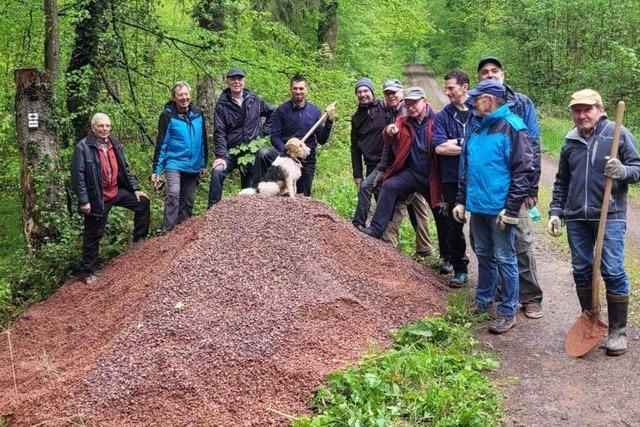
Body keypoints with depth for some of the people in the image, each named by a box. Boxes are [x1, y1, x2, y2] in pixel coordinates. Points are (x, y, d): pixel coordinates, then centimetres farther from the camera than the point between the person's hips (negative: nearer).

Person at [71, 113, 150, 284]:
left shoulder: (115, 145, 6)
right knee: (93, 235, 2)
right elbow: (78, 176, -16)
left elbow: (125, 169, 14)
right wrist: (83, 200, -18)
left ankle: (139, 240, 21)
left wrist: (135, 188, 9)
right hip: (97, 198, -6)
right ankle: (87, 272, 15)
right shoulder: (83, 147, -14)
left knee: (142, 202, 6)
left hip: (117, 192, 6)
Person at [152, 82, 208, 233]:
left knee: (188, 201, 11)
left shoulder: (197, 114, 4)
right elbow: (161, 144, -8)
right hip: (174, 163, -5)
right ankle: (167, 232, -21)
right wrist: (156, 170, -10)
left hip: (193, 166, 5)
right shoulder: (168, 115, -9)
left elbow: (203, 141, 13)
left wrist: (203, 165, 13)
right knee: (173, 195, -23)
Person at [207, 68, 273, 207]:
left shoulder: (254, 100, 5)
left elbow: (271, 113, 21)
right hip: (231, 152, -2)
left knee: (250, 188, 5)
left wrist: (264, 131, 8)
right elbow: (219, 132, -10)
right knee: (217, 172, -27)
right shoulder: (222, 105, -4)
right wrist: (220, 156, -19)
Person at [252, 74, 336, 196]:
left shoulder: (315, 111, 3)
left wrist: (329, 121, -12)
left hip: (307, 159, 2)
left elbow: (321, 140, 1)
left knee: (303, 196, 9)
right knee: (263, 153, -30)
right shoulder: (281, 110, -2)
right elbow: (275, 136, -6)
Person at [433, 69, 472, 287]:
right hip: (453, 179, 2)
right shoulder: (443, 117, 7)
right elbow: (439, 147, -7)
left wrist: (456, 143, -11)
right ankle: (459, 269, 22)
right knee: (454, 225, 8)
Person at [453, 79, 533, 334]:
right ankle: (483, 301, 33)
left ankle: (508, 312, 12)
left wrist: (512, 208, -18)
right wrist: (461, 200, 14)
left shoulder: (512, 128, -13)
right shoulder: (476, 127, 11)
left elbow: (523, 171, -15)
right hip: (477, 206, 7)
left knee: (504, 259, 2)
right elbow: (465, 167, 18)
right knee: (483, 255, 18)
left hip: (500, 208, -7)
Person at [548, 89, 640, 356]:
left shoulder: (618, 134, -2)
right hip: (576, 218, 5)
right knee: (581, 271, 10)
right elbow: (561, 182, 20)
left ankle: (617, 331, 7)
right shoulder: (570, 142, 12)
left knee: (613, 272, -5)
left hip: (610, 216, -4)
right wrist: (556, 211, 12)